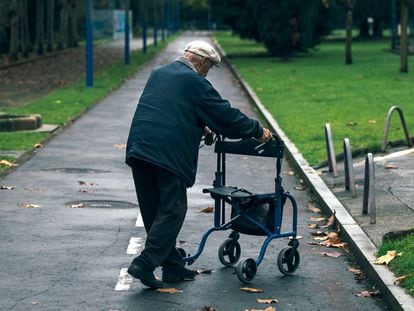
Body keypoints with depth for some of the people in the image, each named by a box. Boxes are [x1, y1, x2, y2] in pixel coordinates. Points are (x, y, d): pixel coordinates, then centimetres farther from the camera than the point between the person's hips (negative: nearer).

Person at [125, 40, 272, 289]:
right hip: (168, 154, -8)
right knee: (171, 211, -1)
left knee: (153, 211, 12)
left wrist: (200, 128, 40)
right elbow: (226, 115, -1)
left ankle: (172, 267, 18)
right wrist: (258, 131, 11)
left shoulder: (158, 74, 20)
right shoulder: (195, 83, -3)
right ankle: (145, 264, -9)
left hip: (138, 149, 8)